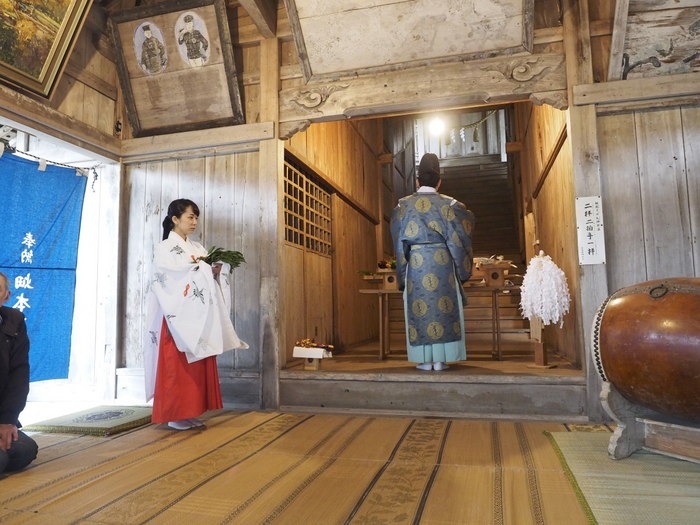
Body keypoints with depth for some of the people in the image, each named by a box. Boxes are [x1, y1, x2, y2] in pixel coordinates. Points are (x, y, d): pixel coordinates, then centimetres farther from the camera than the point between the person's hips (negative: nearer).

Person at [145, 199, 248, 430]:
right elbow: (170, 280, -15)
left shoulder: (198, 248, 15)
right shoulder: (164, 248, -2)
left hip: (198, 315, 6)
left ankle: (191, 411, 14)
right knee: (177, 365, -2)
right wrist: (200, 267, -16)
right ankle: (175, 415, 7)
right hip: (177, 315, -6)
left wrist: (216, 271, -6)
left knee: (199, 364, 6)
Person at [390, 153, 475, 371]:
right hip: (442, 263, 0)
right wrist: (462, 271, 16)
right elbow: (458, 238, 3)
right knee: (443, 308, 5)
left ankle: (425, 360, 6)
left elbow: (399, 242, 5)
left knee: (419, 310, 5)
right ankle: (440, 359, 5)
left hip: (415, 264, 1)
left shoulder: (403, 206, 3)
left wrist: (402, 274, 14)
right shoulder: (448, 204, 1)